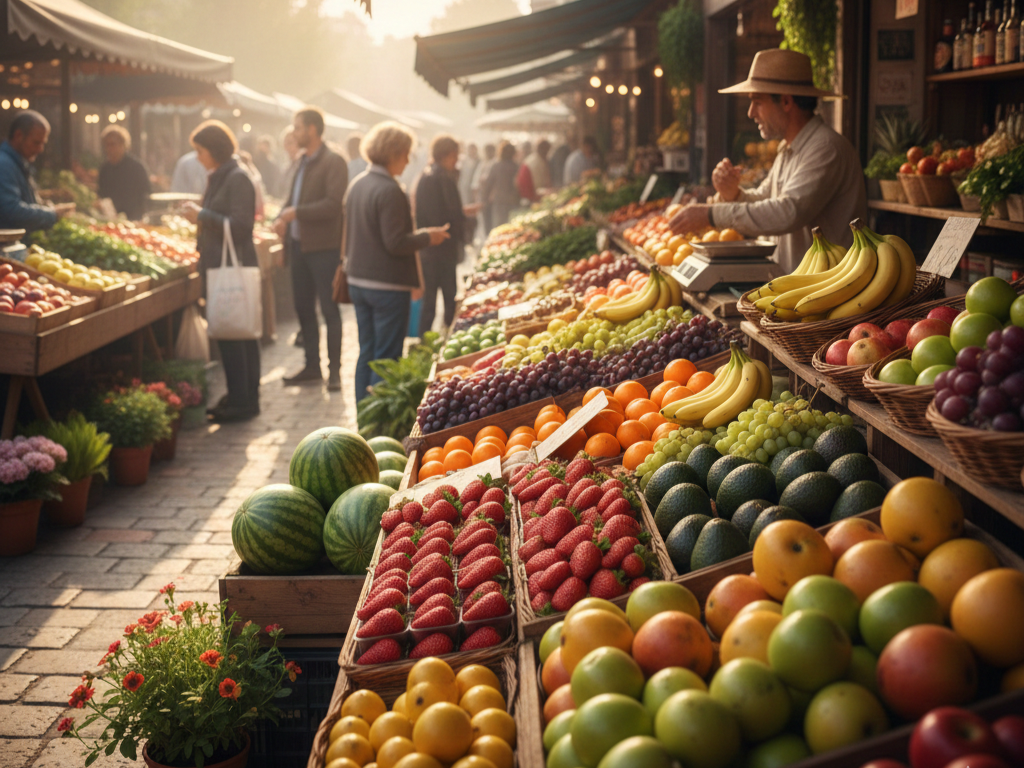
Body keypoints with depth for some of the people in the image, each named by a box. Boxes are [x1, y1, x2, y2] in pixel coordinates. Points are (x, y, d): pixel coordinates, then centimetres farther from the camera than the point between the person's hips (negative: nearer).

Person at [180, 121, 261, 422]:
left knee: (230, 334, -7)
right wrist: (199, 217, 7)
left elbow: (239, 226, -20)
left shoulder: (238, 179, -13)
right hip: (219, 264, 9)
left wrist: (203, 215, -15)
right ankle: (244, 397, 18)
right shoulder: (219, 178, 16)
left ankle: (241, 402, -2)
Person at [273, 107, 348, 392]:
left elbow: (333, 204, -20)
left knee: (329, 309, -2)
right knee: (303, 308, 12)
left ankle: (334, 370, 4)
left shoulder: (333, 162, -10)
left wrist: (296, 213, -20)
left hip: (323, 247, -8)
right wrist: (282, 219, 1)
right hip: (298, 245, 8)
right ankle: (312, 367, 22)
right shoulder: (303, 162, 15)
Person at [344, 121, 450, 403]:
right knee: (386, 358, -1)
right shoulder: (390, 190, -19)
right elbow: (396, 243, -21)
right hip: (388, 285, -8)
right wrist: (427, 237, -6)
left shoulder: (357, 185, 8)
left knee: (366, 353, 16)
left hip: (358, 282, 8)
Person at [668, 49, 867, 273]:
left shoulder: (826, 148, -15)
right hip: (789, 279, 8)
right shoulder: (788, 149, 16)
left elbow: (789, 213, -26)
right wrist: (732, 194, 1)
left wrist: (711, 215, -22)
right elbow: (762, 200, 25)